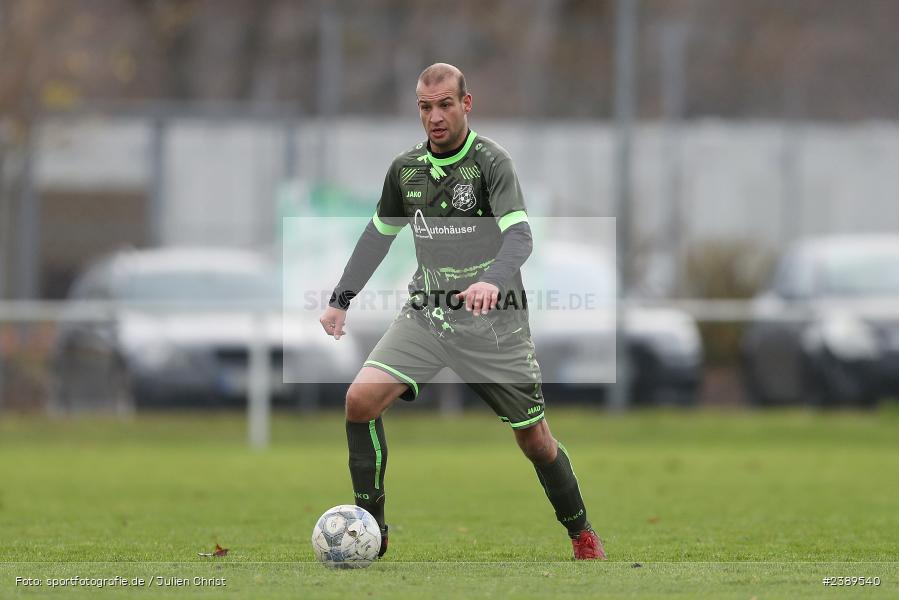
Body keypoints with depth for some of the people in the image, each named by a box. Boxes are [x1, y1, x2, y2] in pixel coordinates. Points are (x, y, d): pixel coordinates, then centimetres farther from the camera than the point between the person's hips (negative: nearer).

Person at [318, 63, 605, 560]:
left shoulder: (491, 162, -11)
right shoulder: (405, 168, 5)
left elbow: (519, 236, -23)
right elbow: (379, 233, 19)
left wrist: (493, 280, -43)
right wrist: (342, 298, 11)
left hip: (491, 318, -4)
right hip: (426, 312, 4)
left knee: (533, 438, 2)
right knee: (361, 399, -16)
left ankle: (581, 533, 26)